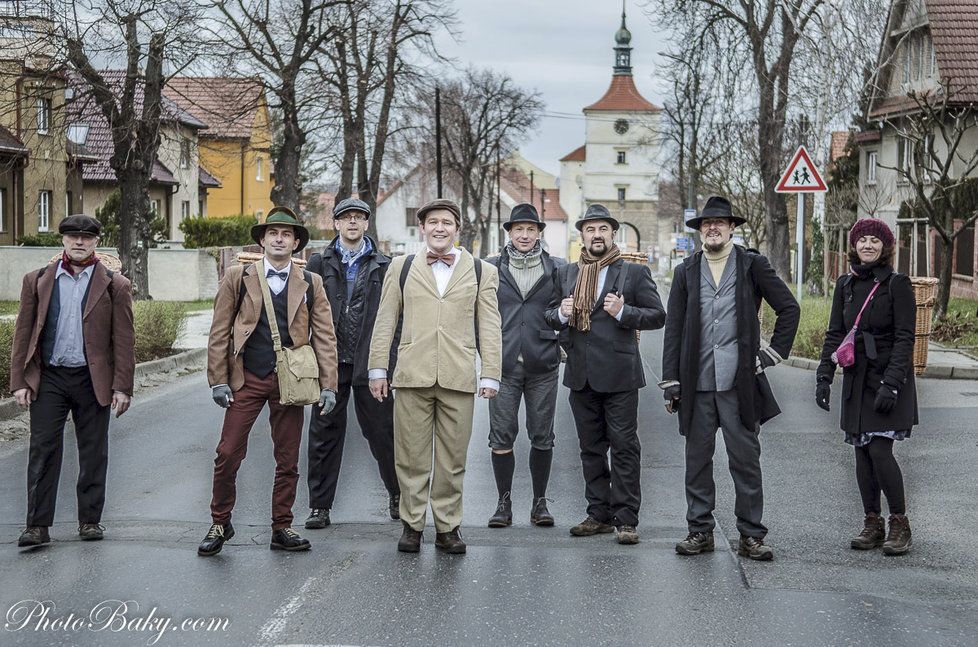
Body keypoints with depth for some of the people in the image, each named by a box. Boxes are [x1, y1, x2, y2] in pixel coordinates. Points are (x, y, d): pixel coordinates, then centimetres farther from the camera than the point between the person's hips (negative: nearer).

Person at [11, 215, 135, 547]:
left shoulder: (115, 285, 2)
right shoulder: (37, 280, 7)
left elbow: (124, 340, 1)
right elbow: (23, 333, 6)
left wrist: (122, 387, -4)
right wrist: (19, 381, 0)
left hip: (93, 379, 0)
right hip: (48, 378, 1)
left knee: (93, 453, 7)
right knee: (43, 450, -1)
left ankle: (90, 520, 19)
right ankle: (38, 525, 3)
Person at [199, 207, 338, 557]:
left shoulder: (310, 284, 8)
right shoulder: (237, 277, 5)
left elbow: (324, 337, 5)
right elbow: (219, 332, 4)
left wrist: (328, 385, -3)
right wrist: (218, 380, -3)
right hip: (246, 380, -1)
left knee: (288, 460, 7)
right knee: (228, 454, -2)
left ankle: (281, 528, 19)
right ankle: (220, 524, 15)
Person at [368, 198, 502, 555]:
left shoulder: (482, 272, 11)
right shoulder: (401, 268, 12)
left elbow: (489, 328, 8)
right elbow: (385, 321, 11)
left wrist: (490, 374, 2)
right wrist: (378, 368, 6)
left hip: (458, 378, 0)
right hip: (412, 376, 0)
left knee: (452, 459, 4)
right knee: (411, 456, 3)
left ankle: (447, 527, 14)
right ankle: (411, 524, 13)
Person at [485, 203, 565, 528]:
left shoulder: (556, 268, 7)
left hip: (542, 365, 0)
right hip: (503, 364, 0)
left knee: (542, 436, 5)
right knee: (501, 434, 0)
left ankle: (539, 502, 14)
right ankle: (504, 502, 10)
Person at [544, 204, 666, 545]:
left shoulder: (635, 273, 1)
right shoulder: (566, 273, 13)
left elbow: (657, 315, -1)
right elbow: (550, 315, 17)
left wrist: (623, 312, -16)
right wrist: (562, 314, -6)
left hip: (618, 374, -4)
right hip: (581, 374, 5)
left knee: (624, 446, -4)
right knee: (591, 447, 10)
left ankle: (626, 519, 0)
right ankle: (599, 514, 18)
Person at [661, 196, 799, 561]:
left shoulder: (753, 266, 4)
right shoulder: (686, 272, 10)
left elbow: (789, 309, 8)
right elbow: (673, 329, 8)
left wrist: (773, 352, 1)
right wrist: (670, 380, 3)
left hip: (739, 381, -2)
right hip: (696, 383, 2)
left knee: (746, 460, 1)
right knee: (697, 459, 7)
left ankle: (751, 535, 9)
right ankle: (700, 531, 16)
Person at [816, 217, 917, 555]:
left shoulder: (897, 283, -7)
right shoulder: (846, 284, 9)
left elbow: (905, 338, -11)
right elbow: (834, 334, 10)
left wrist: (891, 383, -19)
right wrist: (824, 377, 2)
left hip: (889, 378, -5)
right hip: (856, 379, 5)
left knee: (880, 449, -12)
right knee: (862, 452, 6)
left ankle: (900, 523, 2)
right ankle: (872, 524, 14)